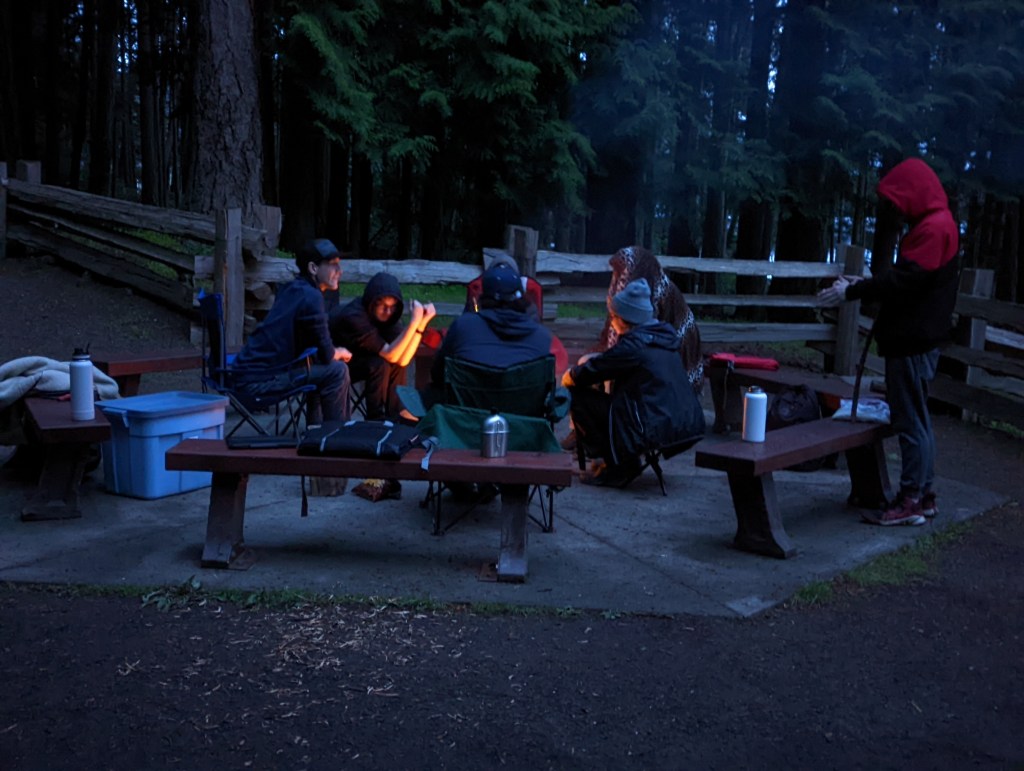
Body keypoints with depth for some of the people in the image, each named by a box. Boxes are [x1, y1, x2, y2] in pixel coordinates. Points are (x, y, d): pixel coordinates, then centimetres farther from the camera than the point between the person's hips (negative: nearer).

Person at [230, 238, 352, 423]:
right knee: (337, 371, -12)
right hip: (259, 381, -10)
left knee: (320, 366, 25)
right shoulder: (311, 297, -16)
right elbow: (327, 355, -13)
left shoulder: (292, 290, 14)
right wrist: (342, 353, 8)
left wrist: (336, 352, 11)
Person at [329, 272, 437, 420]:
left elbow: (402, 359, -21)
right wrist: (414, 321, -42)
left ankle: (395, 417, -2)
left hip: (355, 360, 7)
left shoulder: (385, 315, -12)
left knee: (398, 363, -12)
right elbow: (390, 355, -34)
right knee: (380, 365, -26)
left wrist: (421, 322, -29)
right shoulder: (354, 316, -32)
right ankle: (375, 419, -12)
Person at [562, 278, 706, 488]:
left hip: (657, 431, -9)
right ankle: (626, 460, 22)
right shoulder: (664, 336, 12)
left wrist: (570, 376, 12)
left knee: (578, 397, -3)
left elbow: (592, 371, -8)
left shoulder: (633, 345, -14)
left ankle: (617, 465, 4)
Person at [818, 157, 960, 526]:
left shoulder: (933, 228, -15)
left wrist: (851, 292, -16)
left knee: (911, 420, -6)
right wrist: (861, 285, 8)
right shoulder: (932, 225, 18)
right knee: (915, 418, 16)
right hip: (915, 337, 11)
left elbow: (904, 279, -22)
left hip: (914, 340, -11)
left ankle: (911, 500, 1)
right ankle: (923, 495, 24)